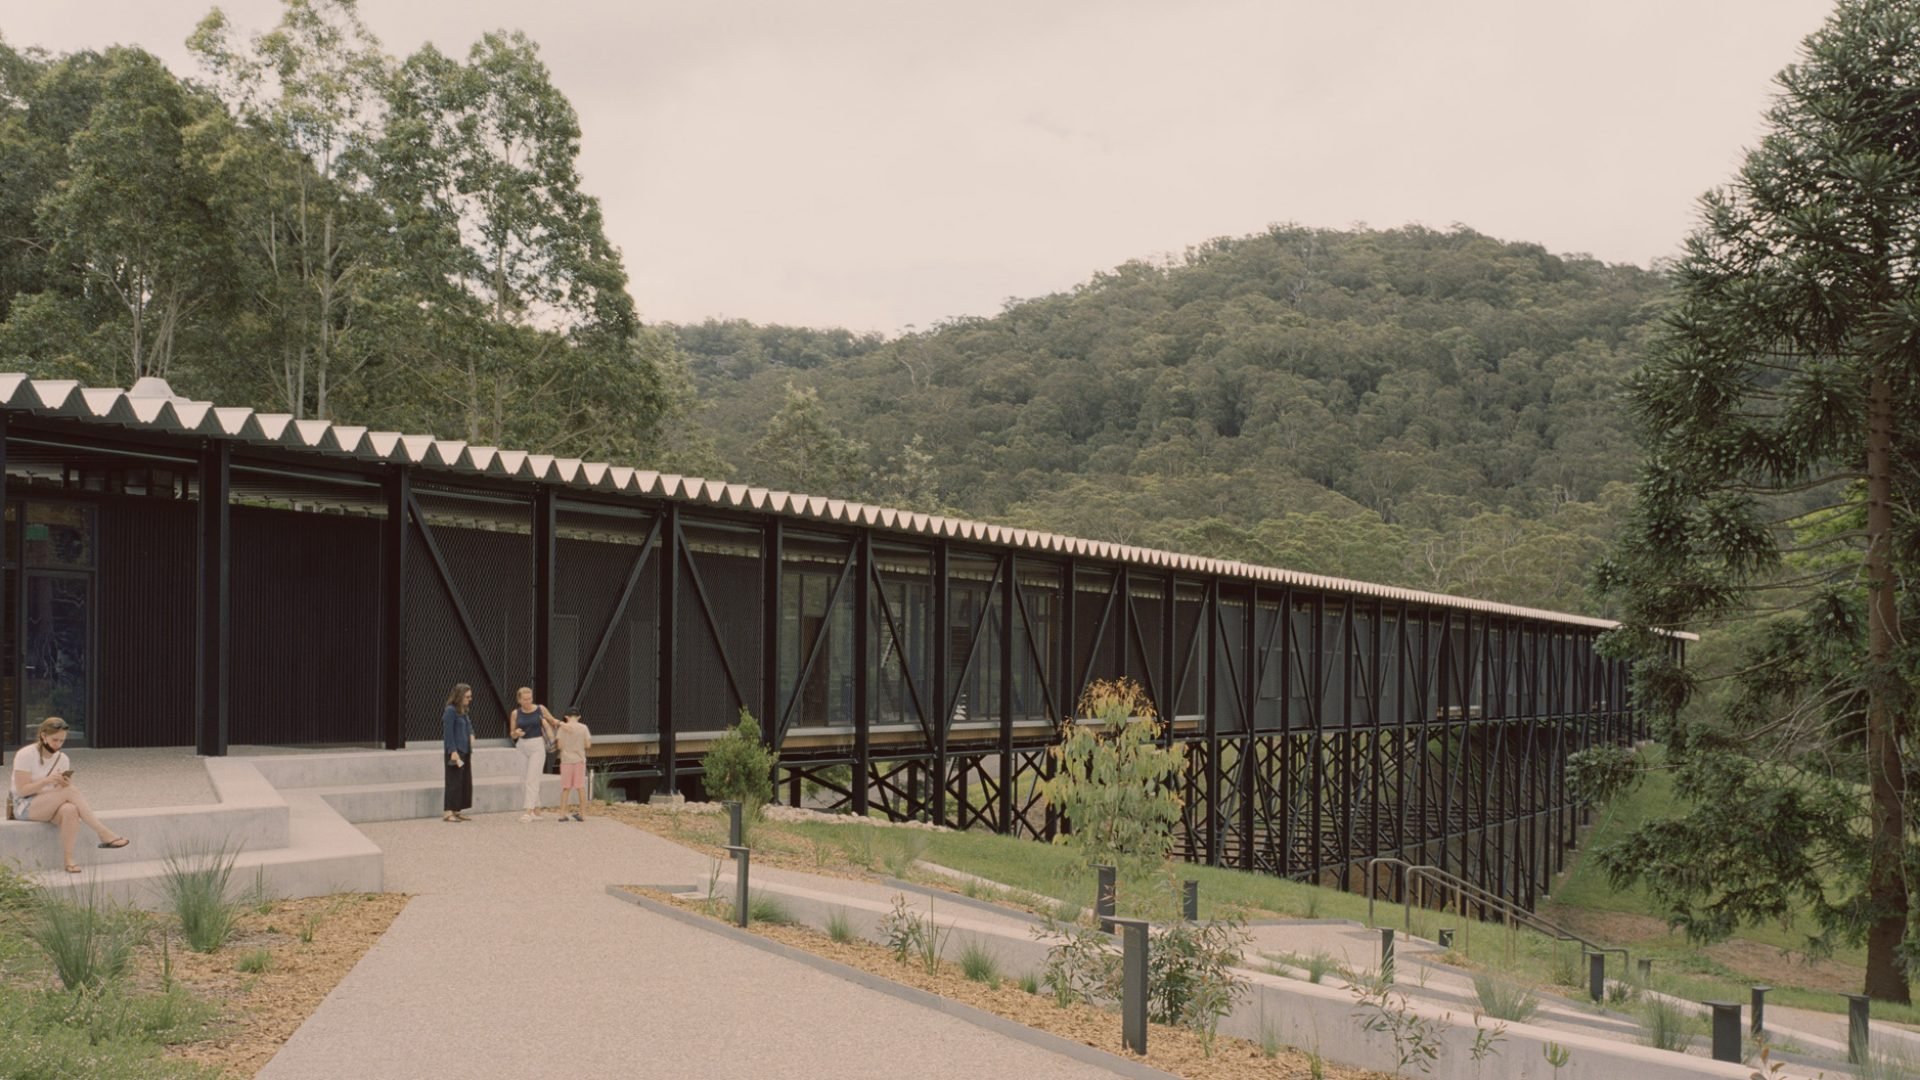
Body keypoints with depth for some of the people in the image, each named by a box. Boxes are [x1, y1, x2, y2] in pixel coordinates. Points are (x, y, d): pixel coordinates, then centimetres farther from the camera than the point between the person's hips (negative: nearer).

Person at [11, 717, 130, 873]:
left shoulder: (63, 758, 6)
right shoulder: (25, 755, -9)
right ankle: (104, 834, -34)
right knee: (71, 791, -31)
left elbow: (62, 791, 5)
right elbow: (22, 790, -15)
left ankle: (69, 859, -33)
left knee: (70, 810, -35)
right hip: (25, 806, -5)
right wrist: (47, 780, -29)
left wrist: (65, 784, -19)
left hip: (50, 806, 5)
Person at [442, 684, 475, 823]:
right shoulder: (451, 711, -12)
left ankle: (457, 811, 16)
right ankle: (448, 812, -4)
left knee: (465, 782, 9)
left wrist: (471, 735, 5)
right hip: (455, 751, -9)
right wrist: (453, 751, -20)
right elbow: (448, 733, -16)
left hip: (465, 751, 9)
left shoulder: (463, 711, 14)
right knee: (454, 781, -7)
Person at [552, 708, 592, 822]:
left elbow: (560, 745, -7)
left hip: (566, 760, 0)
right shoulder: (583, 728, -2)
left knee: (565, 788, 7)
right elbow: (588, 744, -3)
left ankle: (562, 814, 4)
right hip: (580, 760, 0)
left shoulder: (562, 727, -4)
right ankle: (582, 813, 11)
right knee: (581, 787, 9)